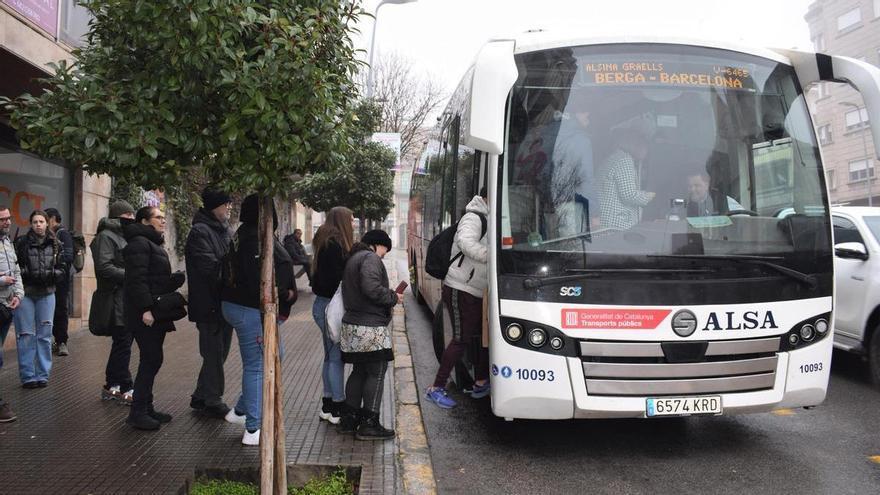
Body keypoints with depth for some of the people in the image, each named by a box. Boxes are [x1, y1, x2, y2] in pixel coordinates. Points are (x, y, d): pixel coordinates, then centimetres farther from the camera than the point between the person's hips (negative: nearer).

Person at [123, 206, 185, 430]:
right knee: (152, 359, -9)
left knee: (152, 360, 11)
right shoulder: (139, 243, -11)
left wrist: (183, 276, 5)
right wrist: (146, 309, -26)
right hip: (145, 314, -10)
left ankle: (146, 408, 19)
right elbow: (137, 279, -20)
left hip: (156, 312, 10)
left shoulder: (154, 244, 22)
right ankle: (137, 412, -3)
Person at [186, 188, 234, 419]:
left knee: (219, 351, 17)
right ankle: (212, 401, 14)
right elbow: (210, 267, -22)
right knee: (214, 353, 1)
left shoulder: (224, 230, 15)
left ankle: (201, 397, 30)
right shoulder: (200, 231, -13)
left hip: (225, 302, 9)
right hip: (210, 303, -9)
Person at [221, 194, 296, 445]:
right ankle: (252, 430, 8)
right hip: (251, 311, -11)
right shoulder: (256, 239, -21)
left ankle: (241, 410, 30)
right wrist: (285, 295, -12)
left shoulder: (243, 235, 12)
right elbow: (260, 281, -27)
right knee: (256, 366, -2)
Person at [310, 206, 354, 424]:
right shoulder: (334, 245, -17)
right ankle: (337, 408, 5)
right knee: (336, 356, -3)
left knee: (331, 356, 16)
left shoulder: (329, 243, 14)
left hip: (325, 305, 10)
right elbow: (335, 280, -22)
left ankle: (328, 406, 25)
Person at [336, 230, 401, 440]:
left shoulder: (352, 259, 20)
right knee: (376, 374, -2)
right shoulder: (370, 258, -12)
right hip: (371, 328, -10)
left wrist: (390, 297, 15)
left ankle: (349, 419, 24)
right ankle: (369, 424, 1)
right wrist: (393, 297, -10)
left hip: (353, 326, 10)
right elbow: (372, 289, -26)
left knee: (359, 372, 18)